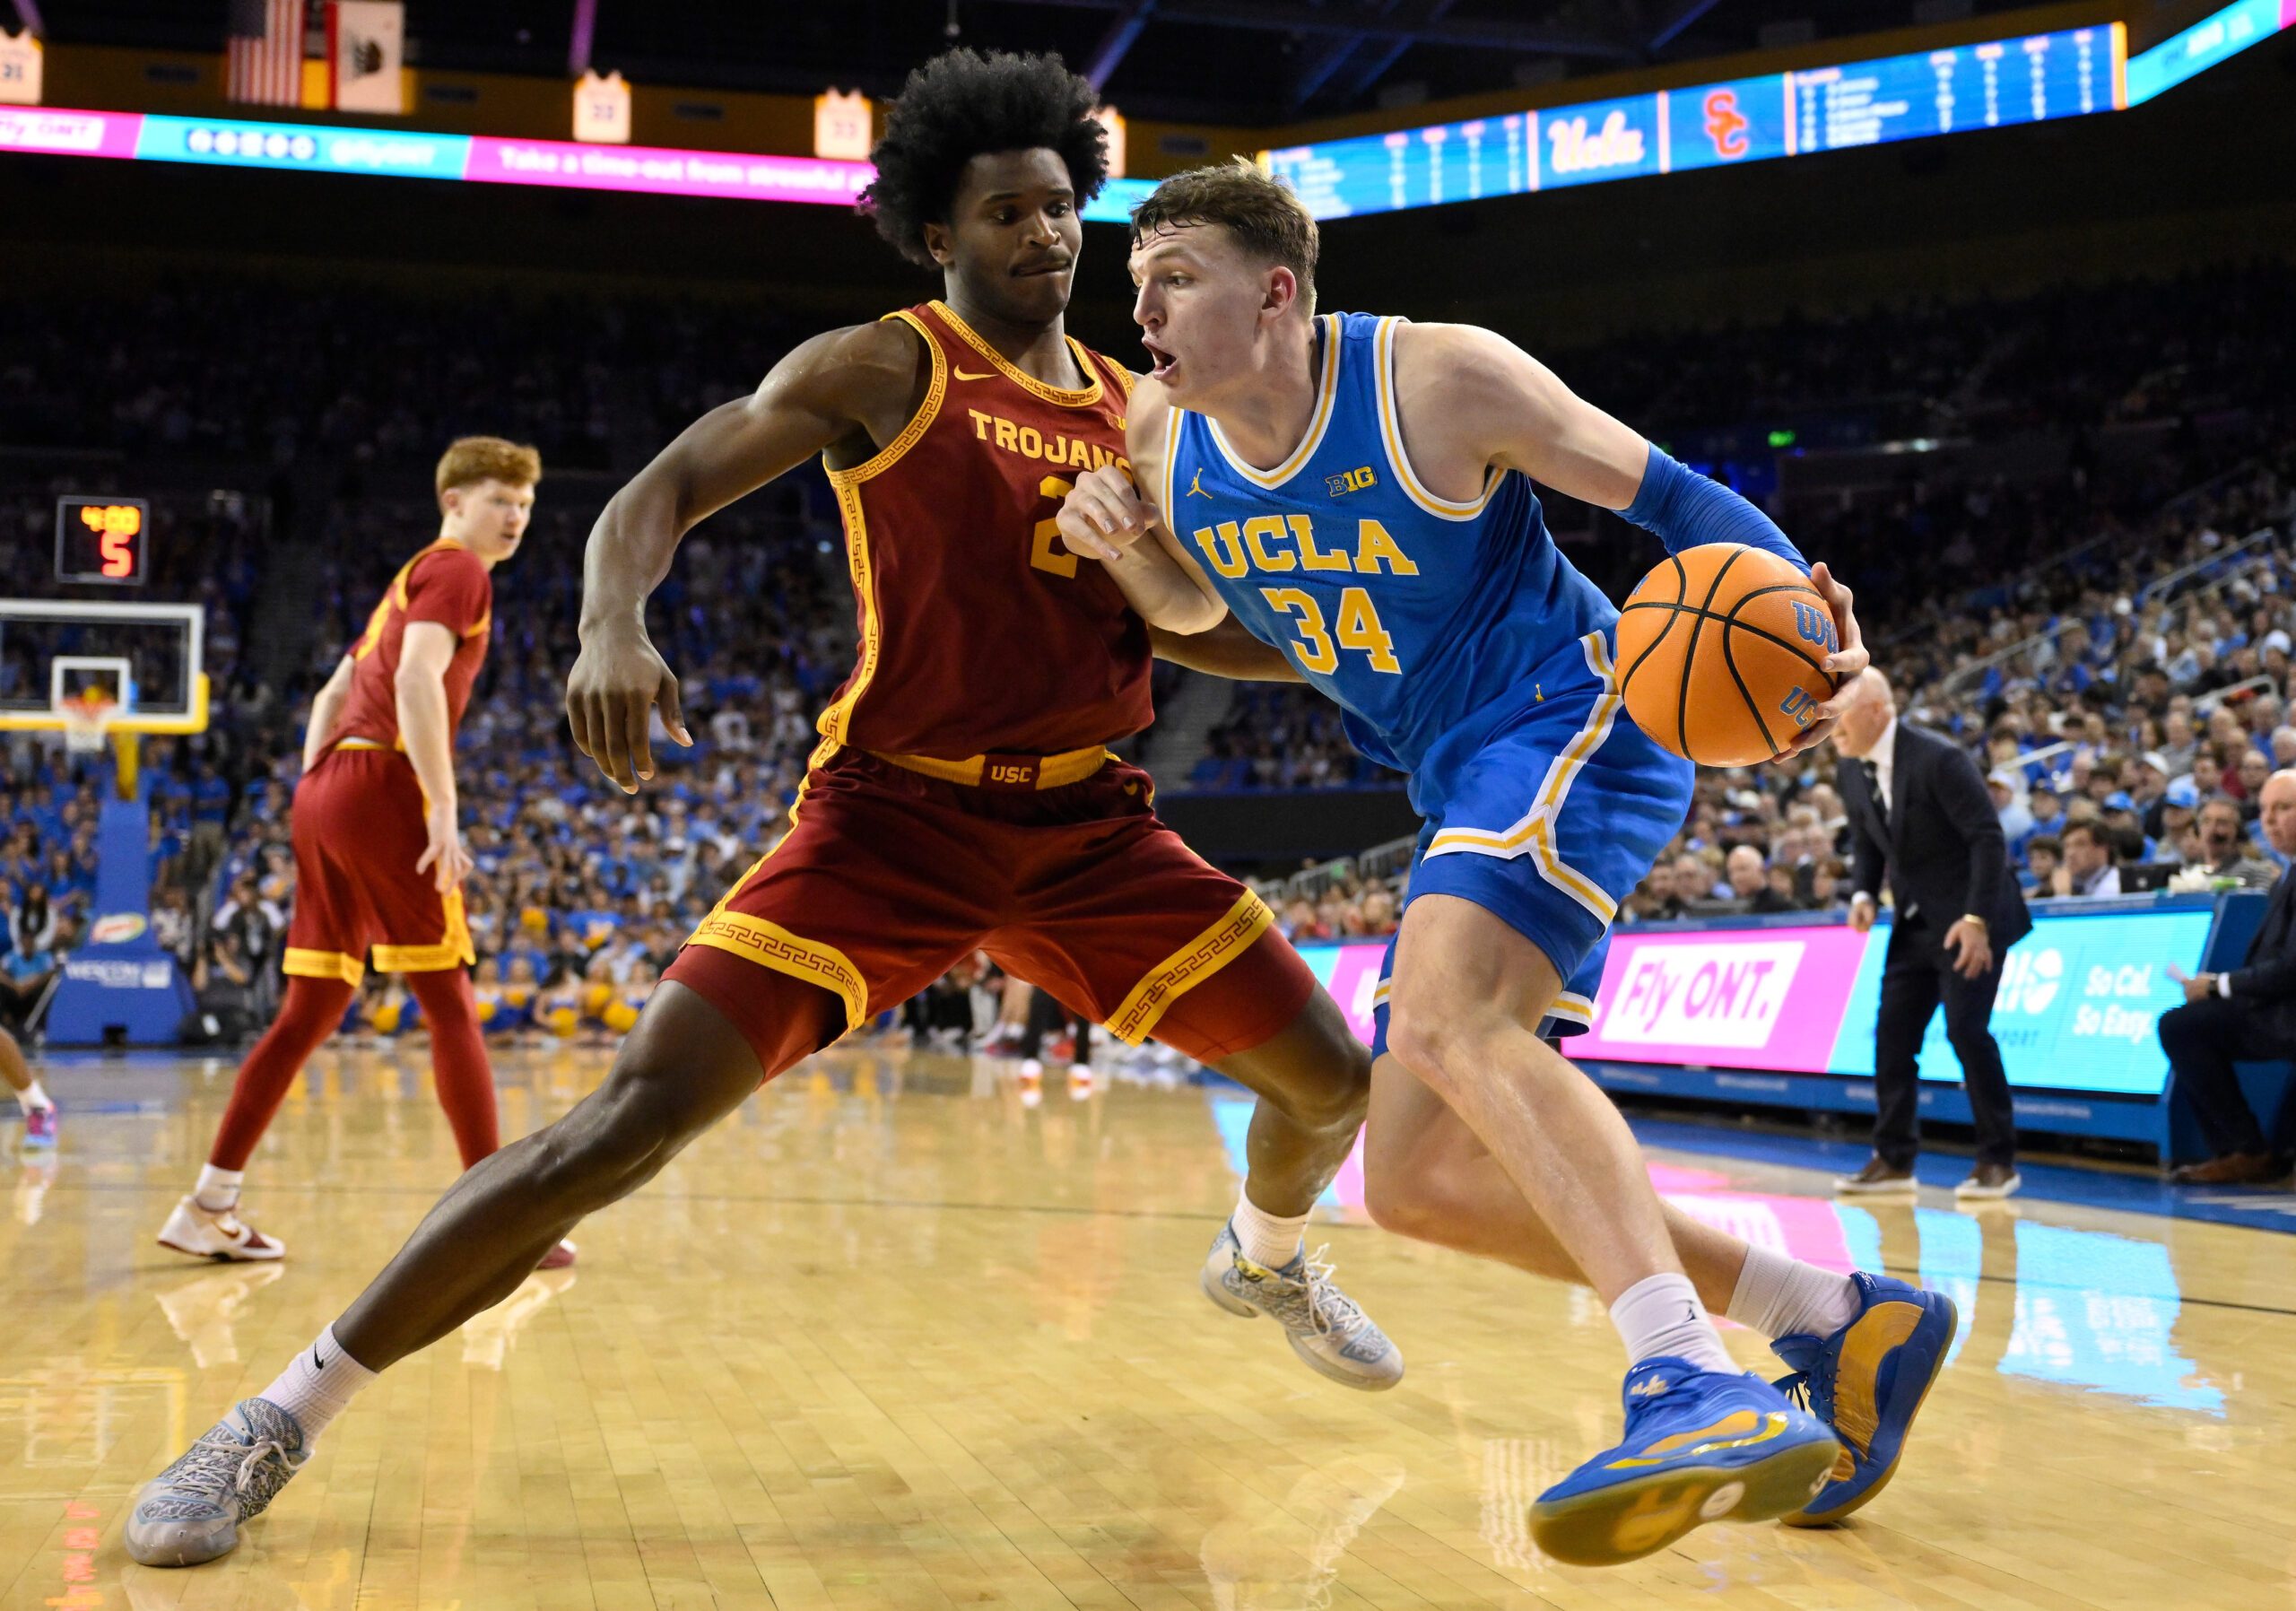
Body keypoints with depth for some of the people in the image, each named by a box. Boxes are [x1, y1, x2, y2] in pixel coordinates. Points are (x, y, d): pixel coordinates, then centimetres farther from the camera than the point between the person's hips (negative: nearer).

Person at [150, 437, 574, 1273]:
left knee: (311, 1011, 11)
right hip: (385, 787, -9)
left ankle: (208, 1205, 13)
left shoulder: (411, 578, 27)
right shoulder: (458, 571, -2)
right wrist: (445, 813, -21)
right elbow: (416, 680, -18)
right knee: (450, 1007, -7)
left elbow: (334, 693, 28)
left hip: (326, 790, 9)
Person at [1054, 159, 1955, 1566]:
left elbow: (1670, 496, -11)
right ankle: (1841, 1323, 8)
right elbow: (1194, 606, 21)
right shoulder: (1167, 434, 3)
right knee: (1419, 1185, 3)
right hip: (1469, 792, 8)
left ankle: (1697, 1389, -43)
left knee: (1445, 1013, -36)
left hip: (1576, 723, -8)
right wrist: (1118, 543, -2)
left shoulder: (1434, 378, -14)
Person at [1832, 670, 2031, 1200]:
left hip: (1969, 917, -7)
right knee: (1893, 1033, 4)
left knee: (1967, 1028, -12)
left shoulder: (1939, 759, -22)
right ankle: (1893, 1160, 12)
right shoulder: (1850, 770, 0)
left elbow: (1988, 838, -21)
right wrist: (1863, 894, -6)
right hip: (1915, 921, 7)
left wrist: (1976, 919, -25)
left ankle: (1998, 1160, 1)